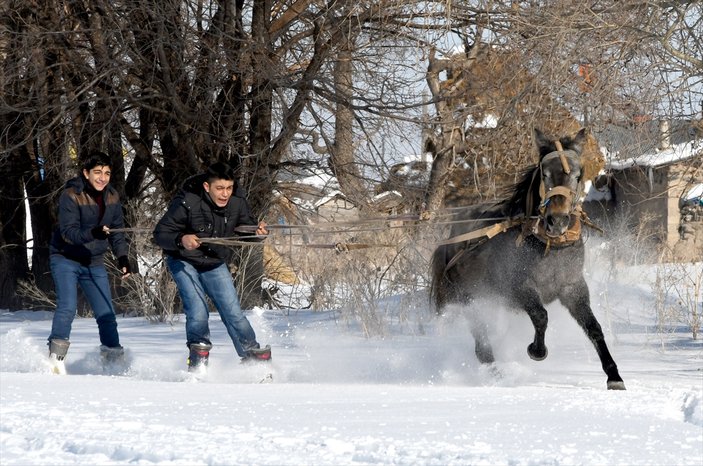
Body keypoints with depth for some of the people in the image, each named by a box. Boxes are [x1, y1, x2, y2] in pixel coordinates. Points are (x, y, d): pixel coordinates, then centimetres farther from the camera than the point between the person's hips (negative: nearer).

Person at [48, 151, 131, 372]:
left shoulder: (112, 197, 2)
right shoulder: (70, 196, -16)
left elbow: (117, 231, 11)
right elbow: (68, 232, -24)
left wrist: (122, 258, -3)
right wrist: (93, 233, -41)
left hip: (94, 263, 5)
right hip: (65, 259, -5)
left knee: (107, 314, 4)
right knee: (67, 307, -21)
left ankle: (114, 359, 15)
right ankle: (55, 358, -17)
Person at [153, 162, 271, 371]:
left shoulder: (237, 202, -14)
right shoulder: (187, 203, -27)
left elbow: (246, 226, 3)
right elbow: (160, 234, -23)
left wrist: (259, 231, -21)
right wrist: (181, 240, -43)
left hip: (216, 265, 4)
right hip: (184, 262, -4)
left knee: (233, 312, -1)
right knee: (198, 313, -17)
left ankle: (253, 357, 11)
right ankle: (198, 362, 2)